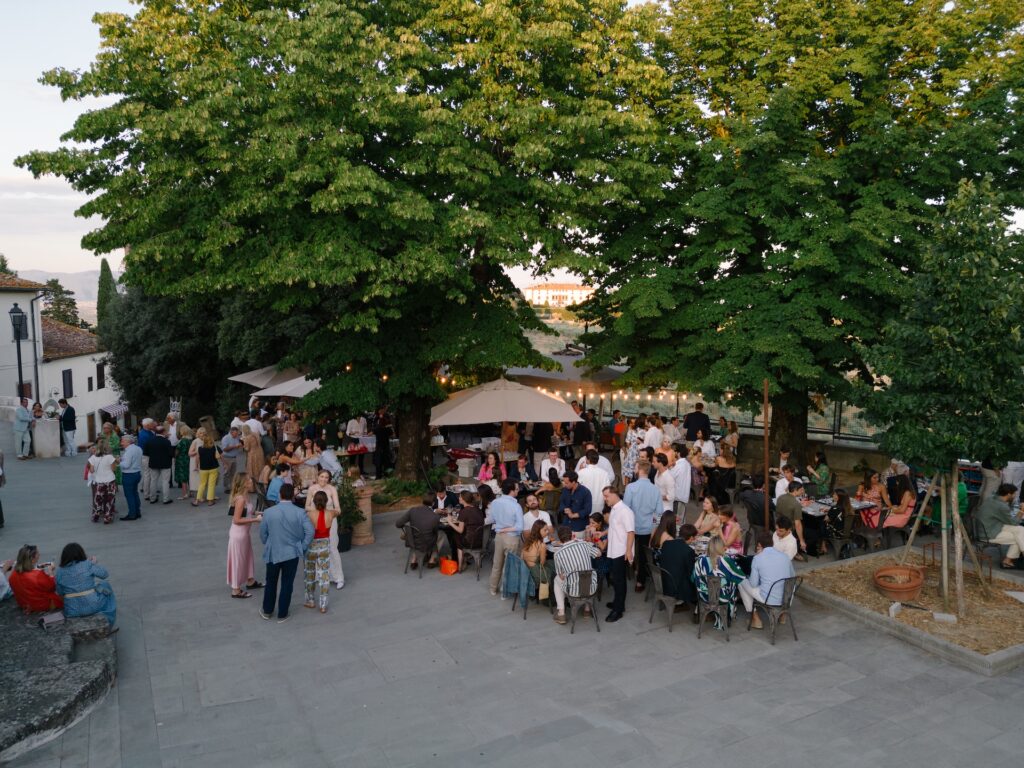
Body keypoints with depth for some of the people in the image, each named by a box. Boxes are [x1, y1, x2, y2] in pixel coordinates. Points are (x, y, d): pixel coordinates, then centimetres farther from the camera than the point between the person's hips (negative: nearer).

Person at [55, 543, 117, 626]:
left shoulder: (60, 571, -4)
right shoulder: (87, 565, -14)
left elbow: (60, 593, 5)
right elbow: (105, 574, -2)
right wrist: (93, 563, 11)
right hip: (92, 606, -3)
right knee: (104, 586, 27)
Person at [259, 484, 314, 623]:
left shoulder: (269, 512, -10)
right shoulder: (300, 513, -13)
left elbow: (262, 533, 0)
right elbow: (310, 532, -15)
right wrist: (302, 548, -1)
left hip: (273, 553, 1)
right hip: (292, 553, -1)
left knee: (271, 583, 19)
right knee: (287, 584, 11)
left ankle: (267, 611, 34)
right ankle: (282, 615, 20)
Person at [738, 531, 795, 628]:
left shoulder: (757, 558, -12)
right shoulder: (784, 556, 1)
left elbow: (753, 584, -6)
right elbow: (793, 576, 16)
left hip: (769, 599, -5)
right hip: (787, 598, 5)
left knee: (742, 582, 16)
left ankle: (755, 619, 18)